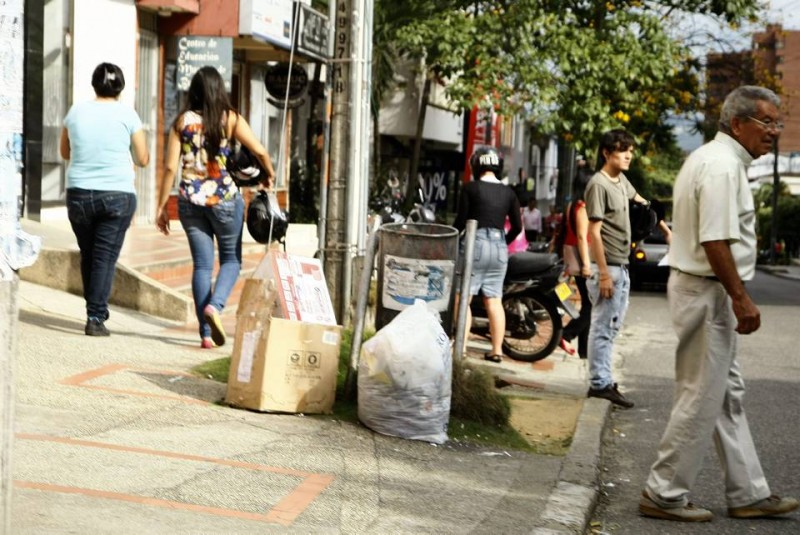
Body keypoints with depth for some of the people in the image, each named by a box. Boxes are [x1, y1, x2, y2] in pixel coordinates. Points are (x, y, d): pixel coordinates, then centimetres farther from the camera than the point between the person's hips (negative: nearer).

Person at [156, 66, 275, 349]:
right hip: (225, 198, -2)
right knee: (231, 259, 13)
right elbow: (260, 151, -8)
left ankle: (206, 333, 4)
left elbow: (170, 167, -2)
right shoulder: (230, 119, -2)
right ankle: (215, 305, -14)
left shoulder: (183, 121, 1)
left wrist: (161, 206, 3)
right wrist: (269, 175, 12)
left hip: (190, 201, 2)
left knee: (202, 264, 7)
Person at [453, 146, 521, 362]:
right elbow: (517, 227, 9)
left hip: (476, 243, -5)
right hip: (500, 248, 5)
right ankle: (497, 349, 9)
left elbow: (461, 220, -5)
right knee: (494, 300, 8)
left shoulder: (470, 188, -5)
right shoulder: (508, 192, 8)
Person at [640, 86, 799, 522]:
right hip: (708, 291, -11)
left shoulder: (709, 159, 16)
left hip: (695, 286, 11)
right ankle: (663, 495, 5)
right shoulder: (722, 167, -18)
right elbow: (715, 241, -25)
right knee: (701, 398, -3)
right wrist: (741, 299, -22)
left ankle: (748, 494, 22)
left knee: (728, 395, 14)